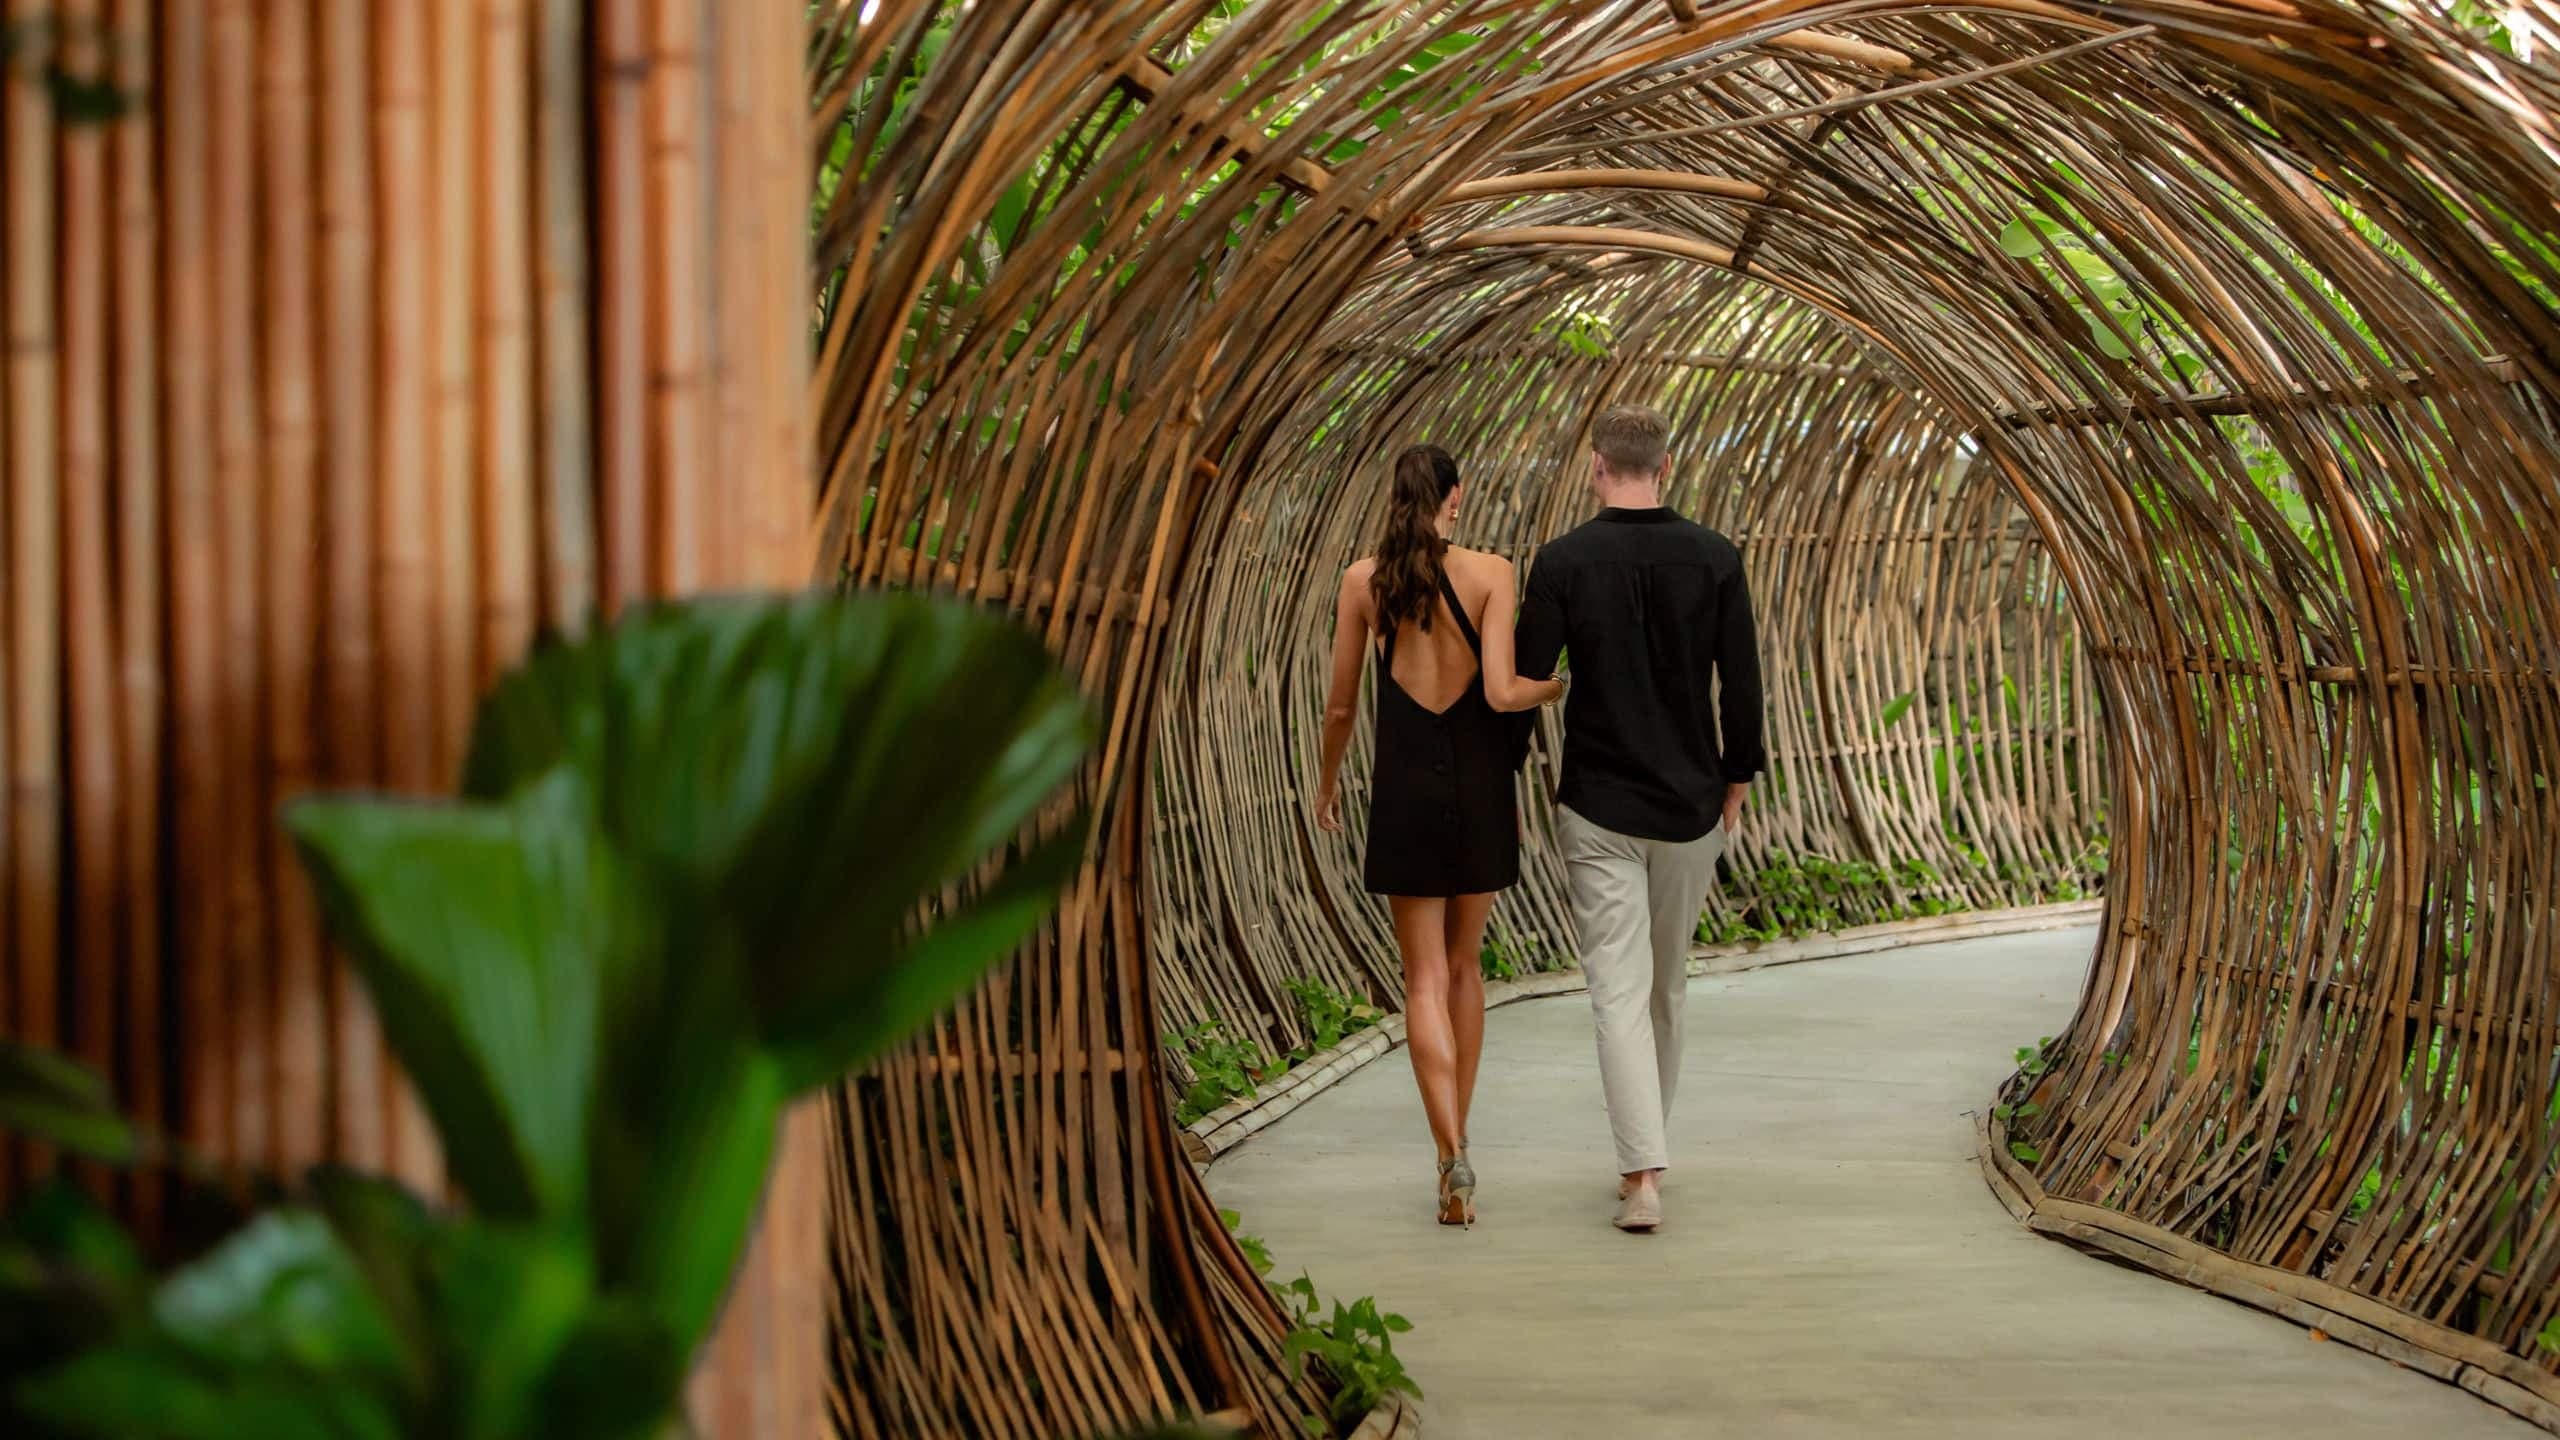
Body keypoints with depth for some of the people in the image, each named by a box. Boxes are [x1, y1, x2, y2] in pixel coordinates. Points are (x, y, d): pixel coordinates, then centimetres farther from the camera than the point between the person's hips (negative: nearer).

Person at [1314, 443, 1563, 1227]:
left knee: (1425, 981, 2)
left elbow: (1340, 704, 3)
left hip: (1405, 787, 0)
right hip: (1481, 784, 0)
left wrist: (1327, 781, 20)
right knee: (1463, 964, 19)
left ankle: (1453, 1160, -15)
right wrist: (1559, 685, 6)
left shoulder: (1363, 580, -2)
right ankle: (1456, 1140, 25)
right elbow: (1501, 693, -15)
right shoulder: (1490, 572, -7)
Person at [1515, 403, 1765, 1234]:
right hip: (1690, 804, 3)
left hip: (1597, 807, -2)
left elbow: (1525, 681, -8)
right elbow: (1743, 684, -2)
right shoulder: (1714, 559, -4)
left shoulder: (1564, 563, -9)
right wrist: (1736, 780, 10)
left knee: (1620, 991, -3)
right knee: (1668, 986, 18)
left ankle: (1643, 1176, -13)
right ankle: (1648, 1150, 30)